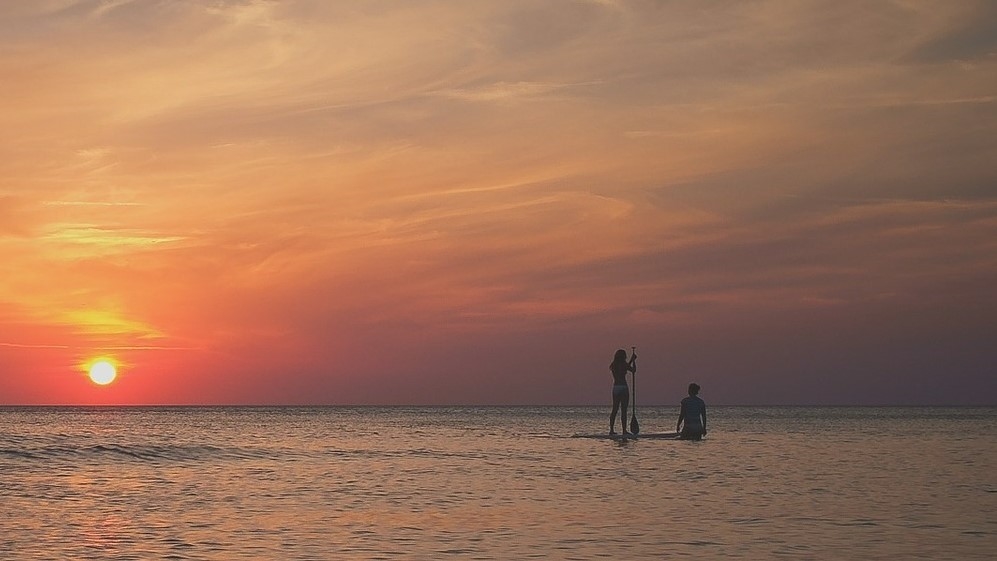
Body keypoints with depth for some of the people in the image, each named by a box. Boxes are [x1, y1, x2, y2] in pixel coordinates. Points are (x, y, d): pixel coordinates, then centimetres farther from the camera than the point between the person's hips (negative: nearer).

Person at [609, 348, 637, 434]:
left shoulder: (613, 365, 10)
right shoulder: (623, 364, -9)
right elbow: (633, 370, -2)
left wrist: (631, 360, 27)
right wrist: (634, 360, 10)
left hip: (615, 388, 6)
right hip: (623, 387, -6)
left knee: (615, 409, 10)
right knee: (624, 410, -4)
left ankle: (611, 429, 7)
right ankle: (624, 430, -5)